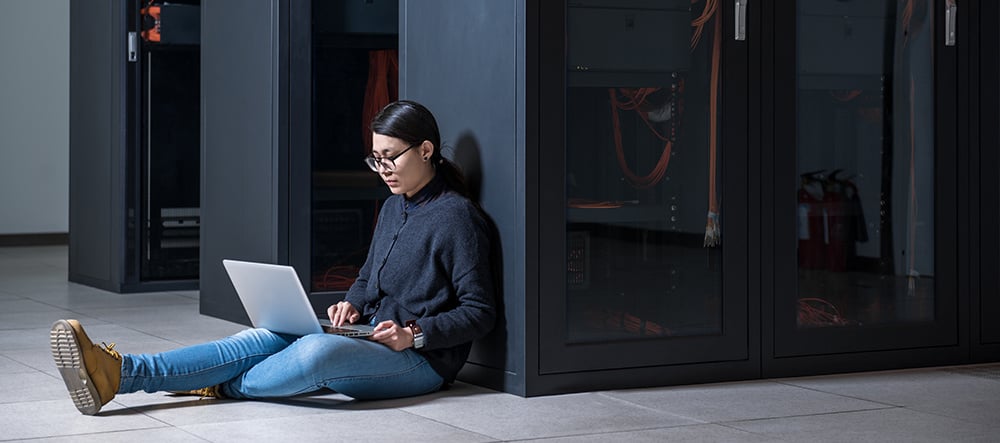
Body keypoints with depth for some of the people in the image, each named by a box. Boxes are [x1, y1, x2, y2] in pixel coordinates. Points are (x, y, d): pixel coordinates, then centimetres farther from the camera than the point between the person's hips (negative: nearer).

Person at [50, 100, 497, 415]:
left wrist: (415, 334, -21)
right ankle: (119, 373, -33)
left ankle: (220, 387, -18)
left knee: (317, 352, -39)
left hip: (421, 360, -8)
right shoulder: (393, 208, 17)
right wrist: (351, 303, 5)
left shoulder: (456, 216, -9)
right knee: (258, 340, -17)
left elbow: (479, 311, -10)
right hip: (368, 340, 8)